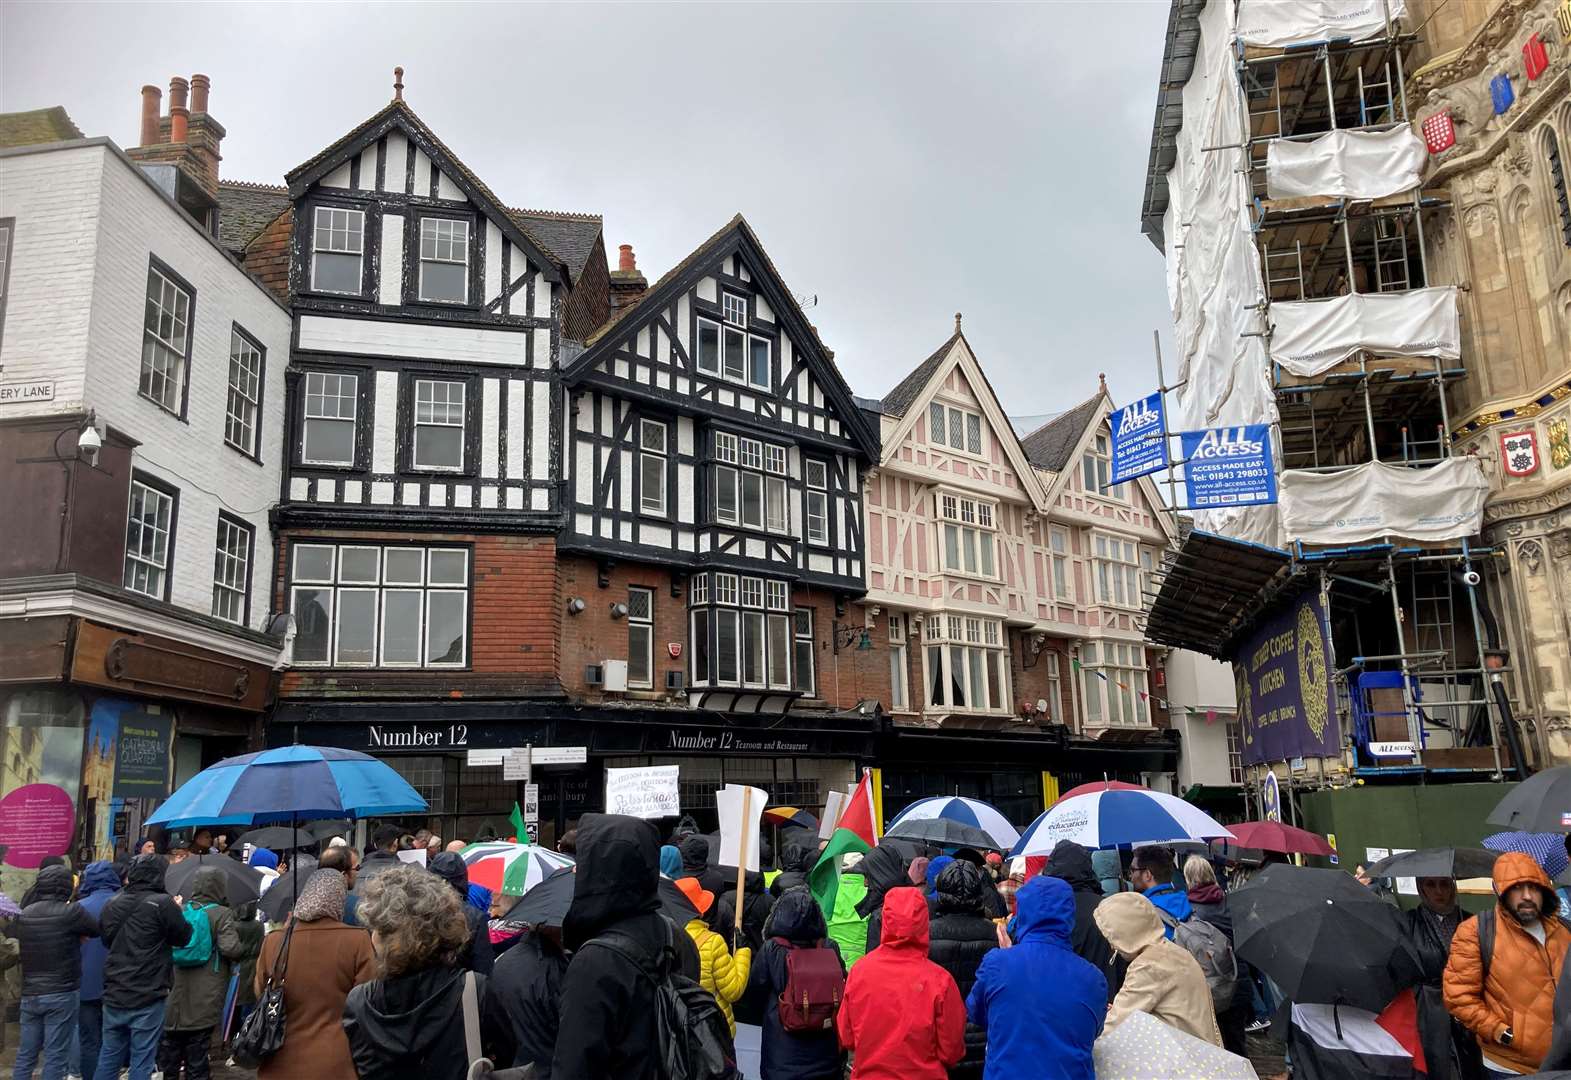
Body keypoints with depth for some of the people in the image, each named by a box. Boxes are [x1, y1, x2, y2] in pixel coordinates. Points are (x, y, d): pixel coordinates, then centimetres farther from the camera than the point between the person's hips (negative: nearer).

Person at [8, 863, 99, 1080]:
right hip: (61, 994, -5)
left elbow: (9, 934, 19)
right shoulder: (71, 912, -14)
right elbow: (97, 930, -4)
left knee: (26, 1055, 14)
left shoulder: (23, 914, 2)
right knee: (55, 1057, 0)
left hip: (29, 995, 5)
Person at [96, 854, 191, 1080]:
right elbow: (185, 937, -5)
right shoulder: (163, 904, -15)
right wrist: (178, 911, 9)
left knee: (108, 1059, 16)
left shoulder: (112, 904, 5)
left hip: (113, 996, 6)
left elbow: (107, 939, 19)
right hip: (147, 999, -6)